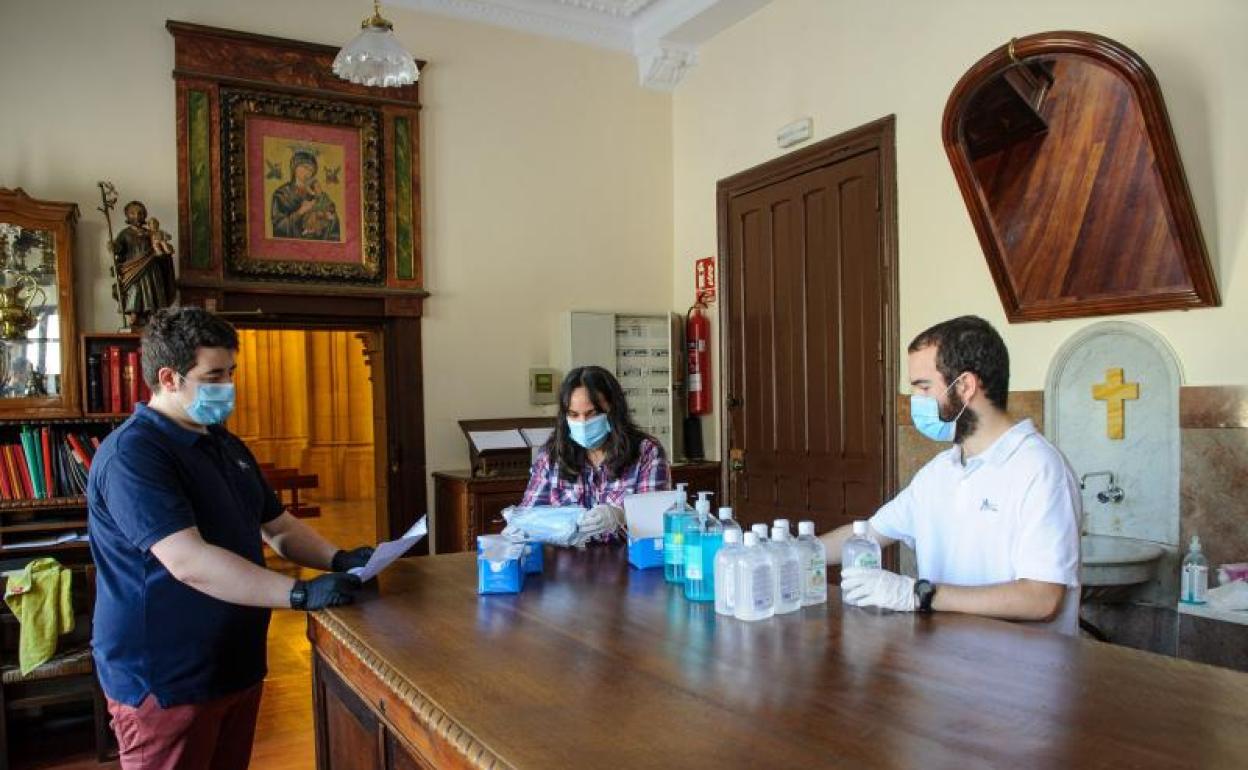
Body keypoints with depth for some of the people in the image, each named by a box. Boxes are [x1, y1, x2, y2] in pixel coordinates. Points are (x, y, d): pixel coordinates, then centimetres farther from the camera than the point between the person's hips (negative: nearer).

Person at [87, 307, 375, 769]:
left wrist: (337, 560, -2)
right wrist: (301, 593, -31)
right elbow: (189, 562, -29)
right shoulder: (130, 454, -19)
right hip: (164, 683, -8)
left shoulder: (226, 446, 10)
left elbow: (278, 527, 15)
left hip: (237, 665, 8)